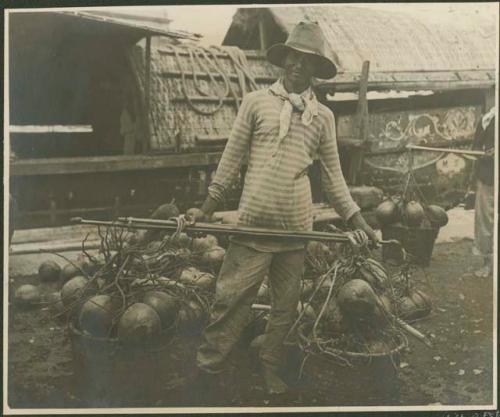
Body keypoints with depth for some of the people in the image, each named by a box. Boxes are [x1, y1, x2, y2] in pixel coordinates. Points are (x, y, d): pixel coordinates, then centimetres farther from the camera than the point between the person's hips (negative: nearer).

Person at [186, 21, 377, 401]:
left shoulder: (323, 116, 10)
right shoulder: (256, 102, 5)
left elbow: (333, 174, 12)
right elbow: (232, 158, 6)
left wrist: (357, 220, 7)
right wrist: (208, 207, 5)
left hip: (297, 226, 3)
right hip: (254, 222, -2)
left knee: (287, 305, 11)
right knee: (231, 298, -3)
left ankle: (271, 368, 27)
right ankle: (207, 370, 9)